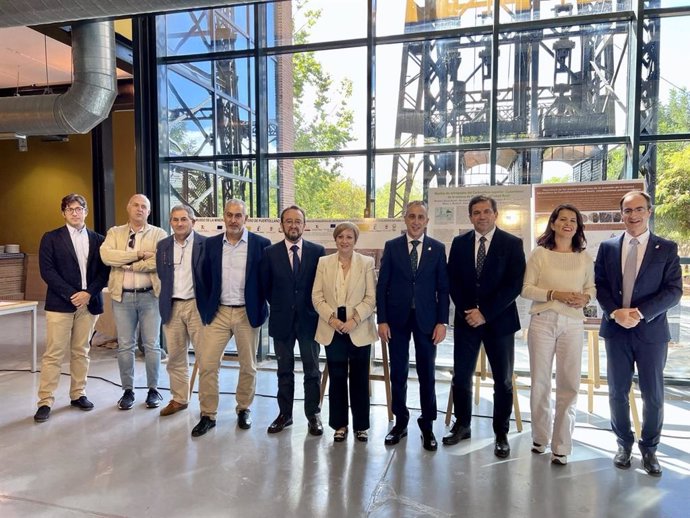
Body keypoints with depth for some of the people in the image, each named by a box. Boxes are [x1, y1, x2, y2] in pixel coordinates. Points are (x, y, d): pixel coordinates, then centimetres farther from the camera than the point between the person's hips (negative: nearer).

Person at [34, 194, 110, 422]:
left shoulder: (98, 240, 10)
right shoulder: (51, 238, 4)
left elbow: (104, 271, 5)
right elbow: (47, 270, -5)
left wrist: (88, 293, -9)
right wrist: (71, 295, -13)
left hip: (89, 303, 3)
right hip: (60, 303, -2)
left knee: (81, 352, 10)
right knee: (54, 354, -1)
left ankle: (78, 394, 20)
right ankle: (45, 401, 7)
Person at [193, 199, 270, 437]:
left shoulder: (261, 244, -5)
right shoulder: (211, 244, 3)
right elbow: (205, 278, 9)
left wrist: (260, 307, -2)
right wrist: (206, 307, 6)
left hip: (248, 313, -1)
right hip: (218, 312, 2)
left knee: (248, 366, 10)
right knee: (206, 364, -1)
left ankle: (243, 409, 30)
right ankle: (208, 415, 14)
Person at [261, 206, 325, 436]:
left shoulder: (317, 251, -2)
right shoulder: (270, 252, 0)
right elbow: (265, 286, 7)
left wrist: (314, 310, 0)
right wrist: (280, 306, 6)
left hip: (309, 319, -1)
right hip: (282, 320, 1)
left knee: (312, 371, 8)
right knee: (284, 370, 12)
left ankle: (313, 415, 21)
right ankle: (285, 414, 24)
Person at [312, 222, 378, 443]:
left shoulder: (367, 263, 1)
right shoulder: (324, 262, 6)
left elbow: (371, 298, -4)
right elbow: (317, 296, 2)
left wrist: (354, 320, -15)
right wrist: (331, 318, -12)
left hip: (359, 330, -1)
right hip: (332, 330, 1)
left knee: (359, 379, 7)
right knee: (337, 378, 9)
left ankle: (361, 425, 21)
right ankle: (340, 424, 23)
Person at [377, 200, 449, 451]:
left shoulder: (437, 248, 3)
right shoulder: (391, 247, 2)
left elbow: (443, 288, 2)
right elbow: (382, 286, 1)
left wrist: (442, 322, -5)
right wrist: (382, 320, -5)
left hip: (426, 319, 0)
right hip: (397, 318, 0)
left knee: (427, 374, 7)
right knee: (398, 374, 9)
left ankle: (427, 425, 22)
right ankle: (400, 422, 25)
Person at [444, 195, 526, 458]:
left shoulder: (512, 243, -4)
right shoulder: (459, 243, 5)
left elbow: (515, 285, -10)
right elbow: (452, 281, 5)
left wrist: (485, 313, -15)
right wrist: (466, 311, -8)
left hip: (499, 320, -2)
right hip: (466, 319, 2)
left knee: (503, 380, 8)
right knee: (461, 377, 7)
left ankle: (501, 434, 23)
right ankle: (462, 425, 26)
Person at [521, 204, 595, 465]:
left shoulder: (585, 257, 7)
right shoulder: (539, 253, 1)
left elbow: (591, 287, 15)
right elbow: (526, 289, -1)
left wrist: (585, 298, -7)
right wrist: (554, 294, -15)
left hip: (572, 324, 1)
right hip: (542, 321, -1)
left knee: (569, 384, 0)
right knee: (540, 382, 8)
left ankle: (561, 446, 14)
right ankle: (540, 437, 26)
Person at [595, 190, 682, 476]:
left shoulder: (667, 248, 0)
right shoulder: (607, 247, 6)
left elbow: (674, 290, -6)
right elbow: (599, 285, 3)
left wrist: (640, 313, -18)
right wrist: (615, 312, -13)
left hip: (651, 330, -1)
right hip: (616, 329, 2)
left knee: (653, 394, 8)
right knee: (617, 392, 10)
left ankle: (649, 448, 27)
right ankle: (624, 444, 28)